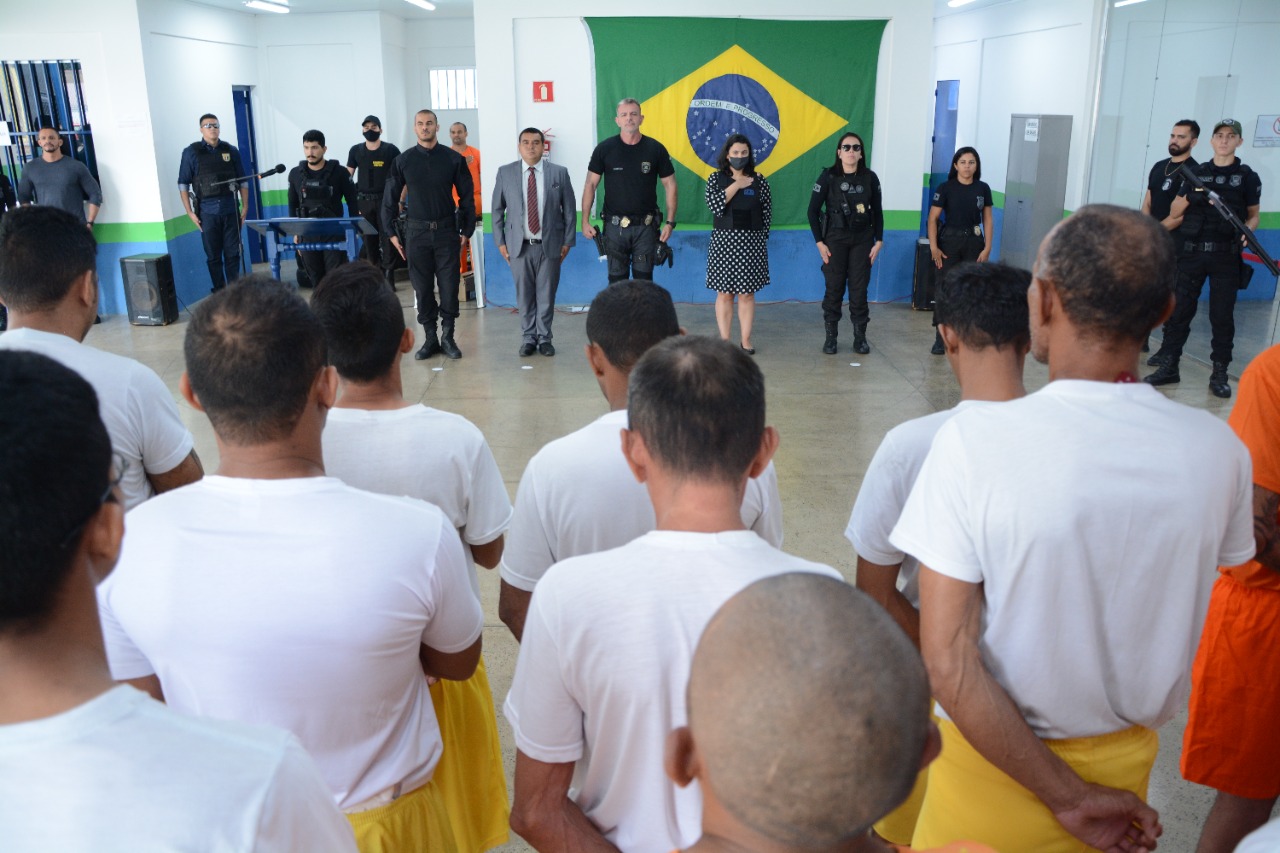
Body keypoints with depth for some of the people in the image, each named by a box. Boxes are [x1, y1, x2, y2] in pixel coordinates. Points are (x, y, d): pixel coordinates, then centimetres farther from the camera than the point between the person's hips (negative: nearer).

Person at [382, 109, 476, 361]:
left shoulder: (453, 159, 1)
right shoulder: (403, 161, 4)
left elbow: (467, 196, 4)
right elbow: (390, 199, 9)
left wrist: (467, 231, 1)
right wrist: (392, 233, 4)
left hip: (447, 231, -1)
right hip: (417, 232, 1)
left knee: (449, 286, 0)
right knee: (422, 288, 5)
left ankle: (448, 337, 12)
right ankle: (430, 339, 14)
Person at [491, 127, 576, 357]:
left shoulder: (559, 173, 2)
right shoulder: (505, 173, 3)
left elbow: (570, 209, 5)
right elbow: (497, 209, 7)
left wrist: (568, 241, 1)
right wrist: (501, 242, 2)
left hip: (550, 245, 0)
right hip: (519, 245, 0)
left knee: (546, 294, 5)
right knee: (524, 295, 5)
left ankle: (544, 338, 18)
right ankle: (528, 338, 17)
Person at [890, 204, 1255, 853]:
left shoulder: (972, 441, -25)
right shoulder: (1217, 450, -14)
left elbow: (947, 663, -25)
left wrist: (1066, 797, -15)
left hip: (993, 757, -3)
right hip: (1125, 763, 3)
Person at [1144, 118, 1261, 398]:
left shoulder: (1248, 177, 5)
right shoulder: (1197, 173, 10)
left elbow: (1253, 215, 8)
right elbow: (1174, 213, 10)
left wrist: (1247, 230, -13)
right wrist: (1189, 197, -9)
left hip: (1226, 257, -2)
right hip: (1191, 252, 2)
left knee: (1222, 316, 2)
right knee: (1179, 310, 1)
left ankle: (1219, 374, 9)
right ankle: (1168, 367, 9)